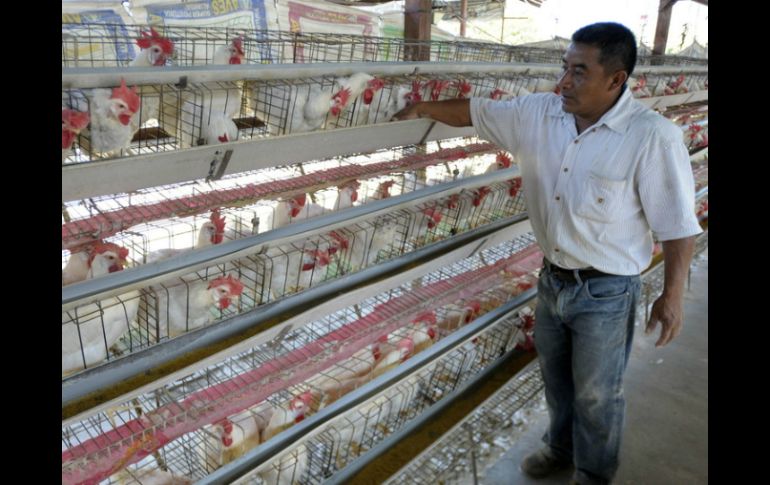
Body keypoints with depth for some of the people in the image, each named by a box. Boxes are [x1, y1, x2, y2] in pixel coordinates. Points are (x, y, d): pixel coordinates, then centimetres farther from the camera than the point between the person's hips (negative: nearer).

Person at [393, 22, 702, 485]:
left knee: (596, 394, 14)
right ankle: (562, 448, 52)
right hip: (553, 279, 6)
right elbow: (478, 111, 8)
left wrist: (672, 295, -12)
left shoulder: (653, 137, -22)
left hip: (606, 292, -5)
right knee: (556, 377, 25)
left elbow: (678, 225, -15)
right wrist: (424, 108, 4)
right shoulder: (539, 113, -6)